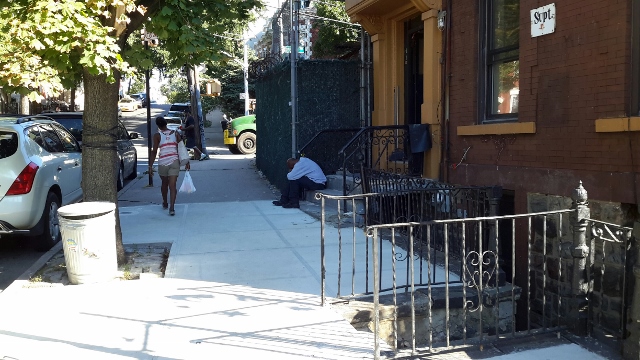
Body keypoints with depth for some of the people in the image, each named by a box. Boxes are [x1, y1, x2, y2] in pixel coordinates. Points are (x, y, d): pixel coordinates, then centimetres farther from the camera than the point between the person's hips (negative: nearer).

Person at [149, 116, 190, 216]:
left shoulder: (157, 135, -2)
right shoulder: (175, 133, 5)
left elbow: (154, 152, -6)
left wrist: (150, 166, -3)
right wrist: (187, 162, 9)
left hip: (163, 162, -1)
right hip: (175, 162, 1)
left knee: (164, 183, 21)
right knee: (172, 185, -3)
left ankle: (165, 203, 40)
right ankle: (172, 207, -17)